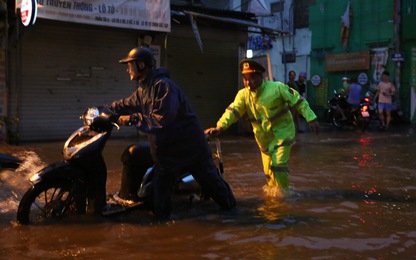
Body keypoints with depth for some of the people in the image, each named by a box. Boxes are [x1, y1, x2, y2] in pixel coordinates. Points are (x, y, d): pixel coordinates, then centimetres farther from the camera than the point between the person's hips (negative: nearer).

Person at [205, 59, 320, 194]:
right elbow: (232, 111, -20)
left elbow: (298, 101, -13)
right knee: (268, 170, 14)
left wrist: (311, 118, -17)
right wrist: (220, 126, -37)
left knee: (278, 165, -14)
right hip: (264, 138, 5)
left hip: (282, 133, -4)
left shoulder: (277, 87, -17)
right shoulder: (243, 94, -7)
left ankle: (283, 192, 7)